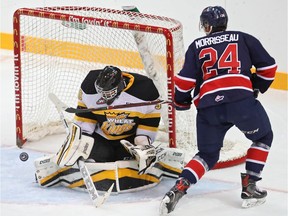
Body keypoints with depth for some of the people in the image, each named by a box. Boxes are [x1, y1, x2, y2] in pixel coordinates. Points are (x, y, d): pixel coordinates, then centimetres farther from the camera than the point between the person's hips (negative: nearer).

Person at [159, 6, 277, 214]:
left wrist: (181, 101, 26)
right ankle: (249, 186, 13)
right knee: (263, 137, 24)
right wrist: (257, 87, 33)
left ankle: (179, 188, -1)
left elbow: (186, 79, 8)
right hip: (241, 100, -2)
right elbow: (268, 66, 16)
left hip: (208, 106, 2)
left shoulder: (197, 46, 18)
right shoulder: (244, 39, 18)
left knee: (208, 154, 20)